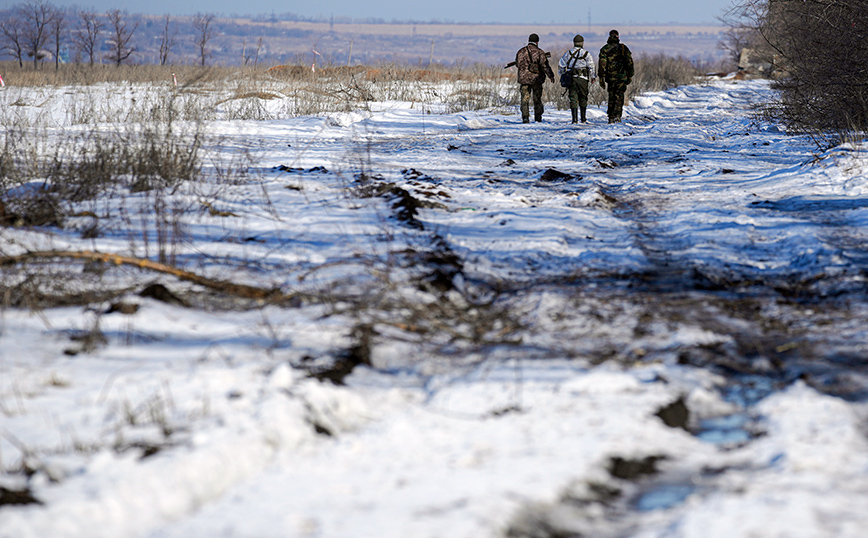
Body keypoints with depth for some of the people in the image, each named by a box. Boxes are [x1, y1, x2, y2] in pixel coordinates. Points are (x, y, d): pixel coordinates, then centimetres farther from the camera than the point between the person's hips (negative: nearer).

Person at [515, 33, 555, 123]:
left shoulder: (521, 52, 5)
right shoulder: (539, 52, -5)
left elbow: (517, 64, 17)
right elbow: (544, 66, -10)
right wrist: (551, 76, -2)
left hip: (524, 78, 1)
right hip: (536, 79, -1)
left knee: (525, 99, 2)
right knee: (537, 99, 11)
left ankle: (525, 117, -10)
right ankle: (538, 118, 15)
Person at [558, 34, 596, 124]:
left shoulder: (568, 53, 8)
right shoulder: (586, 54, 0)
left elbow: (561, 65, 10)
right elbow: (591, 66, -3)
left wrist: (562, 75, 21)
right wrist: (593, 77, 6)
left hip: (571, 78, 1)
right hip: (582, 78, -1)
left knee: (573, 99, 1)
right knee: (583, 98, 11)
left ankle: (575, 119, -6)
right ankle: (583, 118, 14)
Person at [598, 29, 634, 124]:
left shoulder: (604, 49, 2)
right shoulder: (623, 48, 2)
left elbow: (602, 64, -3)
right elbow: (629, 62, 2)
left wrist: (601, 78, -2)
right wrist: (630, 76, 10)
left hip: (610, 77, 1)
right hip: (622, 77, -1)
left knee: (611, 97, 12)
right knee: (619, 96, 0)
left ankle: (611, 118, 12)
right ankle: (617, 115, -17)